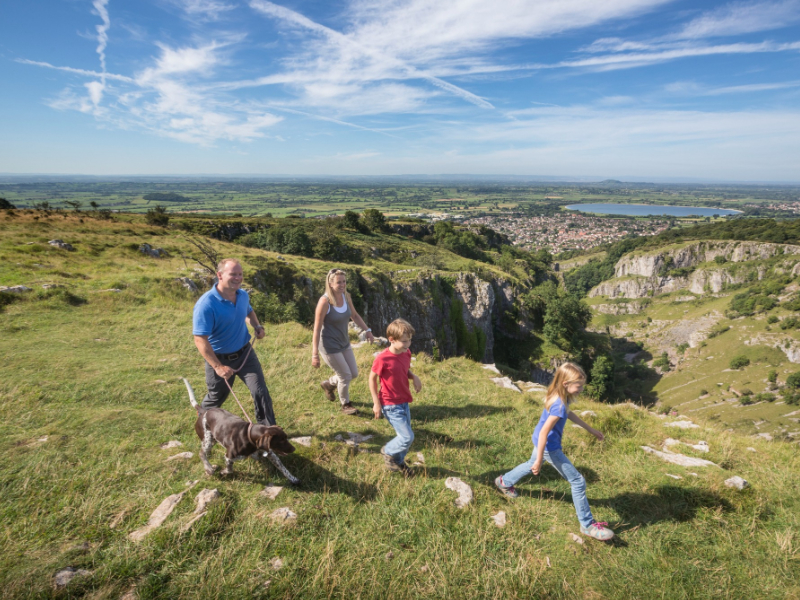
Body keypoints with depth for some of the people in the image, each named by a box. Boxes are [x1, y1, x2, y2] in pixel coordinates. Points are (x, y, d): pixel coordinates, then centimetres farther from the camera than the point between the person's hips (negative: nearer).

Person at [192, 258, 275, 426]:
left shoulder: (243, 295, -6)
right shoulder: (206, 304, -27)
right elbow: (200, 340, -28)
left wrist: (257, 326, -2)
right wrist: (217, 367, -33)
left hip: (245, 353, 4)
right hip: (219, 358, -4)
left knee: (260, 391, -6)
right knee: (216, 397, 19)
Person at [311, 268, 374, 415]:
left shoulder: (346, 297, -4)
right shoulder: (325, 302, -24)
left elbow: (354, 315, 14)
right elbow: (317, 329, -21)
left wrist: (368, 330, 5)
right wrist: (315, 355, -21)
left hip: (344, 343, 7)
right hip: (330, 346, -7)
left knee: (354, 374, 16)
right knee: (345, 376, 3)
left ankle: (329, 384, 43)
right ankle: (346, 405, 30)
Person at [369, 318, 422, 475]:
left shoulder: (406, 353, -3)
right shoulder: (382, 359, -23)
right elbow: (372, 379, -12)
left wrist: (414, 377, -9)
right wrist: (376, 403, -10)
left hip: (404, 402, 7)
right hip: (391, 405, -7)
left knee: (405, 435, 16)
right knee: (407, 437, -8)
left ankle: (398, 462, 40)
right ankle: (388, 452, 21)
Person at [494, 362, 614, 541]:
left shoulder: (558, 396, -6)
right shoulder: (559, 405, -33)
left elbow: (569, 414, 15)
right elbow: (544, 432, -30)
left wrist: (590, 429, 20)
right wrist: (540, 459, -24)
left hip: (541, 441, 9)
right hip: (549, 447, -9)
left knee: (531, 464, 35)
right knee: (578, 482, 2)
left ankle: (504, 482, 54)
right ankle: (587, 525, 15)